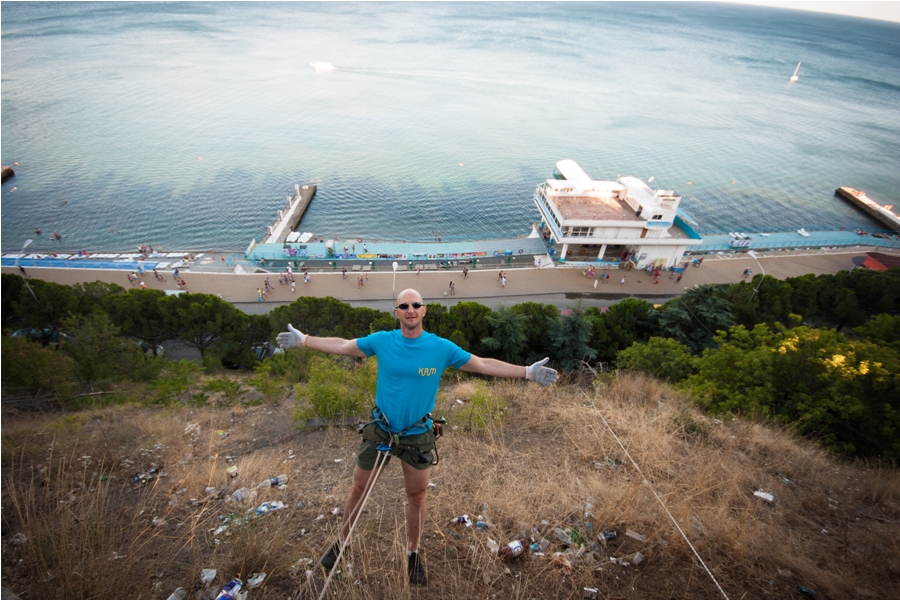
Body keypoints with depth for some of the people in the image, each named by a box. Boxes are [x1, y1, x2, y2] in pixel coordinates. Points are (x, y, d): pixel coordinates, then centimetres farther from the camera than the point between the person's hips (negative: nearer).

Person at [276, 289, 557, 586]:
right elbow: (341, 346, 1)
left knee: (416, 497, 15)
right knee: (358, 489, 17)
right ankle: (341, 541, 45)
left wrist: (527, 372, -13)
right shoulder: (381, 340, -11)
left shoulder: (441, 347, -14)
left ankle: (413, 553, 42)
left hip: (418, 435, 0)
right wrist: (303, 340, 1)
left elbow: (484, 364, -9)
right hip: (380, 430, 1)